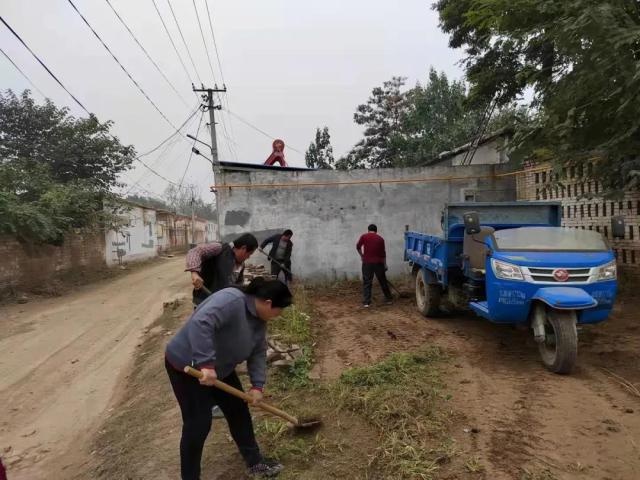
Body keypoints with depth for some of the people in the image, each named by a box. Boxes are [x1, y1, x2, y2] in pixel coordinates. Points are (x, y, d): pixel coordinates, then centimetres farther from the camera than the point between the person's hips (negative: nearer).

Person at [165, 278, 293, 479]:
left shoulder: (259, 319, -2)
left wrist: (257, 385, -4)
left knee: (238, 411, 12)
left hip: (219, 368, 9)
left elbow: (258, 353, 4)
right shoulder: (231, 299, -32)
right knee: (198, 423, -3)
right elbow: (200, 324, -43)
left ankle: (254, 462, 28)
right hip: (186, 365, -8)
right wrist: (205, 364, -43)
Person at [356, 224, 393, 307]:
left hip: (367, 262, -2)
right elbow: (383, 253, 12)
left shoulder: (364, 236, 0)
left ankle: (366, 302, -2)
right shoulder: (380, 239, 8)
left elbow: (358, 247, 2)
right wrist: (384, 264, 20)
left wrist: (362, 255, 19)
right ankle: (389, 299, 27)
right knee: (383, 282, 16)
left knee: (366, 282, 4)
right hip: (378, 263, 2)